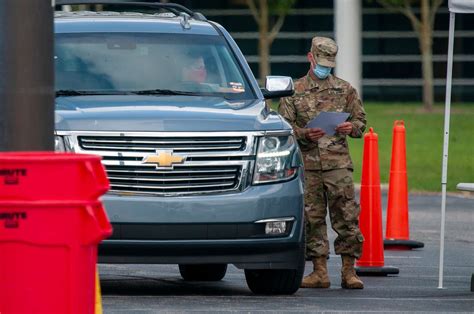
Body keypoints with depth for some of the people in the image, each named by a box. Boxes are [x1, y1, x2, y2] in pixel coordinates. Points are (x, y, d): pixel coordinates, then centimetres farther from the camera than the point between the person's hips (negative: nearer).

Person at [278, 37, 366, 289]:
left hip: (338, 162, 0)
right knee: (312, 218, 1)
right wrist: (305, 134, -13)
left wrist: (351, 128, -8)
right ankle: (320, 272, 7)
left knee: (346, 216, -6)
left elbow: (360, 120, 15)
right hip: (307, 164, 0)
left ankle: (348, 271, -1)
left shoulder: (345, 90, 12)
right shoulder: (294, 91, 9)